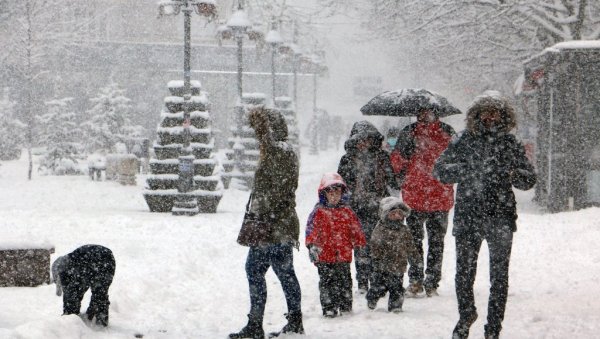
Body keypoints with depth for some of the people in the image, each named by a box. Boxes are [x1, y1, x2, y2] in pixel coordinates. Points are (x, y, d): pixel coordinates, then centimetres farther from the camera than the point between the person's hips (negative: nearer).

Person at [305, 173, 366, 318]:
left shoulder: (347, 211, 10)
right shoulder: (319, 212, -2)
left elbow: (356, 230, 16)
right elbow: (311, 229, -9)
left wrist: (361, 245, 14)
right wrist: (312, 245, -21)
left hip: (344, 255, 3)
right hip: (324, 256, -3)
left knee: (345, 281, 8)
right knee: (327, 282, -1)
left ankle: (346, 307, 17)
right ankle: (328, 308, 3)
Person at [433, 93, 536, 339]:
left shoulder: (510, 144, 6)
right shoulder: (465, 141, 4)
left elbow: (530, 179, 9)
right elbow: (440, 169, 0)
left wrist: (515, 175, -13)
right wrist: (464, 169, -17)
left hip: (500, 219, 0)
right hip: (467, 218, 0)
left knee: (499, 277, 0)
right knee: (464, 273, 3)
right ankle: (466, 314, 30)